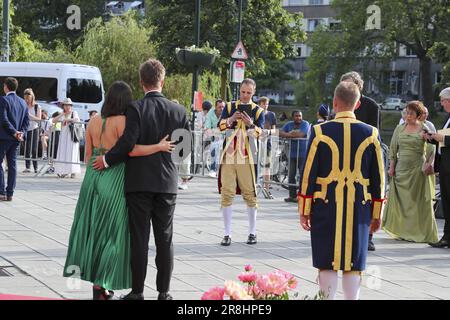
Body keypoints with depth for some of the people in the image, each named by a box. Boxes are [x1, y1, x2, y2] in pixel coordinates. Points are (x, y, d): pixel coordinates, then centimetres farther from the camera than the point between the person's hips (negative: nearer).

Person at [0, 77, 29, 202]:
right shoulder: (23, 102, 11)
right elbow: (26, 120, 8)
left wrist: (14, 132, -14)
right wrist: (21, 133, -1)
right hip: (16, 140, 6)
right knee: (12, 165, 8)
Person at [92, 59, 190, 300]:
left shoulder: (135, 109, -10)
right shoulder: (178, 111, 1)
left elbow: (128, 142, -18)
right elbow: (186, 145, 4)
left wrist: (107, 160, -5)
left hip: (139, 182, -2)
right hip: (167, 183, 3)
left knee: (139, 238, 3)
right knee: (164, 239, 8)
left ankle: (137, 291, 6)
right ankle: (163, 292, 11)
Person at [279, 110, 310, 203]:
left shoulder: (305, 124, -4)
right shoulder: (289, 124, 12)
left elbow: (301, 134, -20)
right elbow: (280, 133, 2)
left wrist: (289, 134, -10)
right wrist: (290, 134, -15)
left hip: (303, 154, -5)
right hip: (292, 154, 5)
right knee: (291, 175, 7)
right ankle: (292, 195, 14)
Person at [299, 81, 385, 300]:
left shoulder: (320, 132, -6)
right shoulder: (371, 134, 0)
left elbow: (308, 173, -4)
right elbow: (378, 177, 3)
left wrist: (304, 210, 3)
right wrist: (376, 214, 11)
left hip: (326, 207, -1)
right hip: (358, 208, 1)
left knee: (327, 263, 5)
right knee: (353, 264, 7)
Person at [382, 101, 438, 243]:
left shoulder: (424, 129, -1)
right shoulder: (399, 129, 10)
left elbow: (431, 149, -6)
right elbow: (393, 149, 13)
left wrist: (428, 164, -19)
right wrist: (392, 166, 6)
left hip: (417, 169, -4)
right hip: (401, 168, 4)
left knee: (418, 201, 0)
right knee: (400, 200, 4)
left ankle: (420, 232, 7)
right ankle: (402, 230, 12)